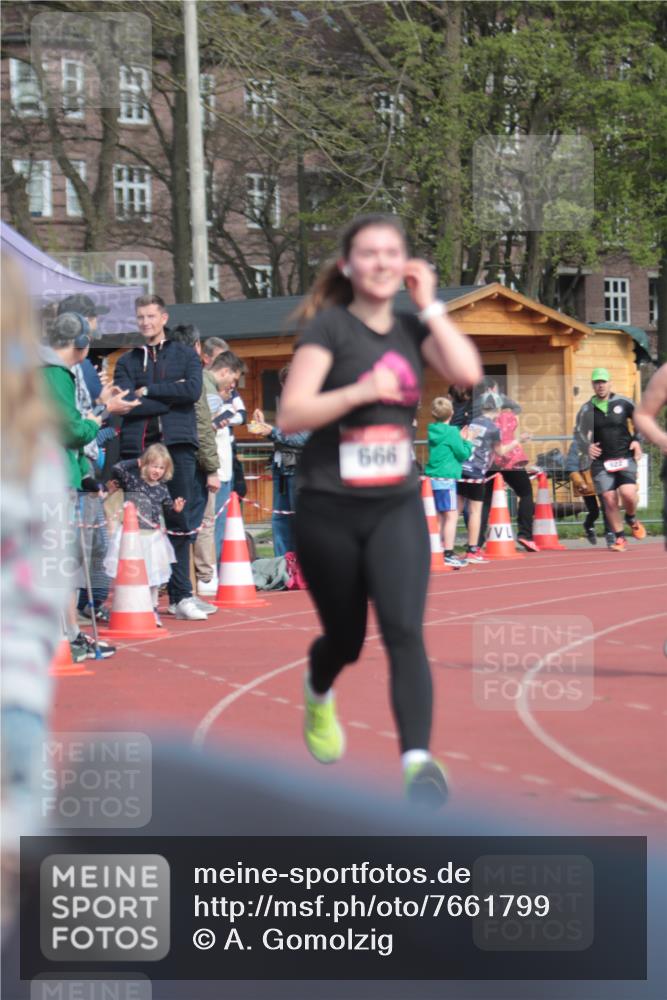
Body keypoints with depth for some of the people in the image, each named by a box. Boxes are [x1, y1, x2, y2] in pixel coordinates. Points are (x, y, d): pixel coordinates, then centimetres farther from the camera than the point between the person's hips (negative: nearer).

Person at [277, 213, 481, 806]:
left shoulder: (411, 329, 7)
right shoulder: (329, 326, -6)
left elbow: (467, 372, -11)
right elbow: (291, 416, -14)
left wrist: (429, 305, -6)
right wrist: (360, 390, -26)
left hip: (397, 508, 2)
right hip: (329, 510, -2)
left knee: (404, 629, -18)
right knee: (346, 638, 14)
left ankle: (418, 761, -28)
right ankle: (318, 695, 50)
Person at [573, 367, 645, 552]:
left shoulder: (623, 403, 1)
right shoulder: (587, 409, 3)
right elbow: (579, 433, 5)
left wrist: (636, 440, 2)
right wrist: (587, 446, -15)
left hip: (625, 458, -1)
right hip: (601, 462, 1)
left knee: (628, 494, -18)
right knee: (609, 499, -6)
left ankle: (631, 519, 16)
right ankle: (619, 538, 10)